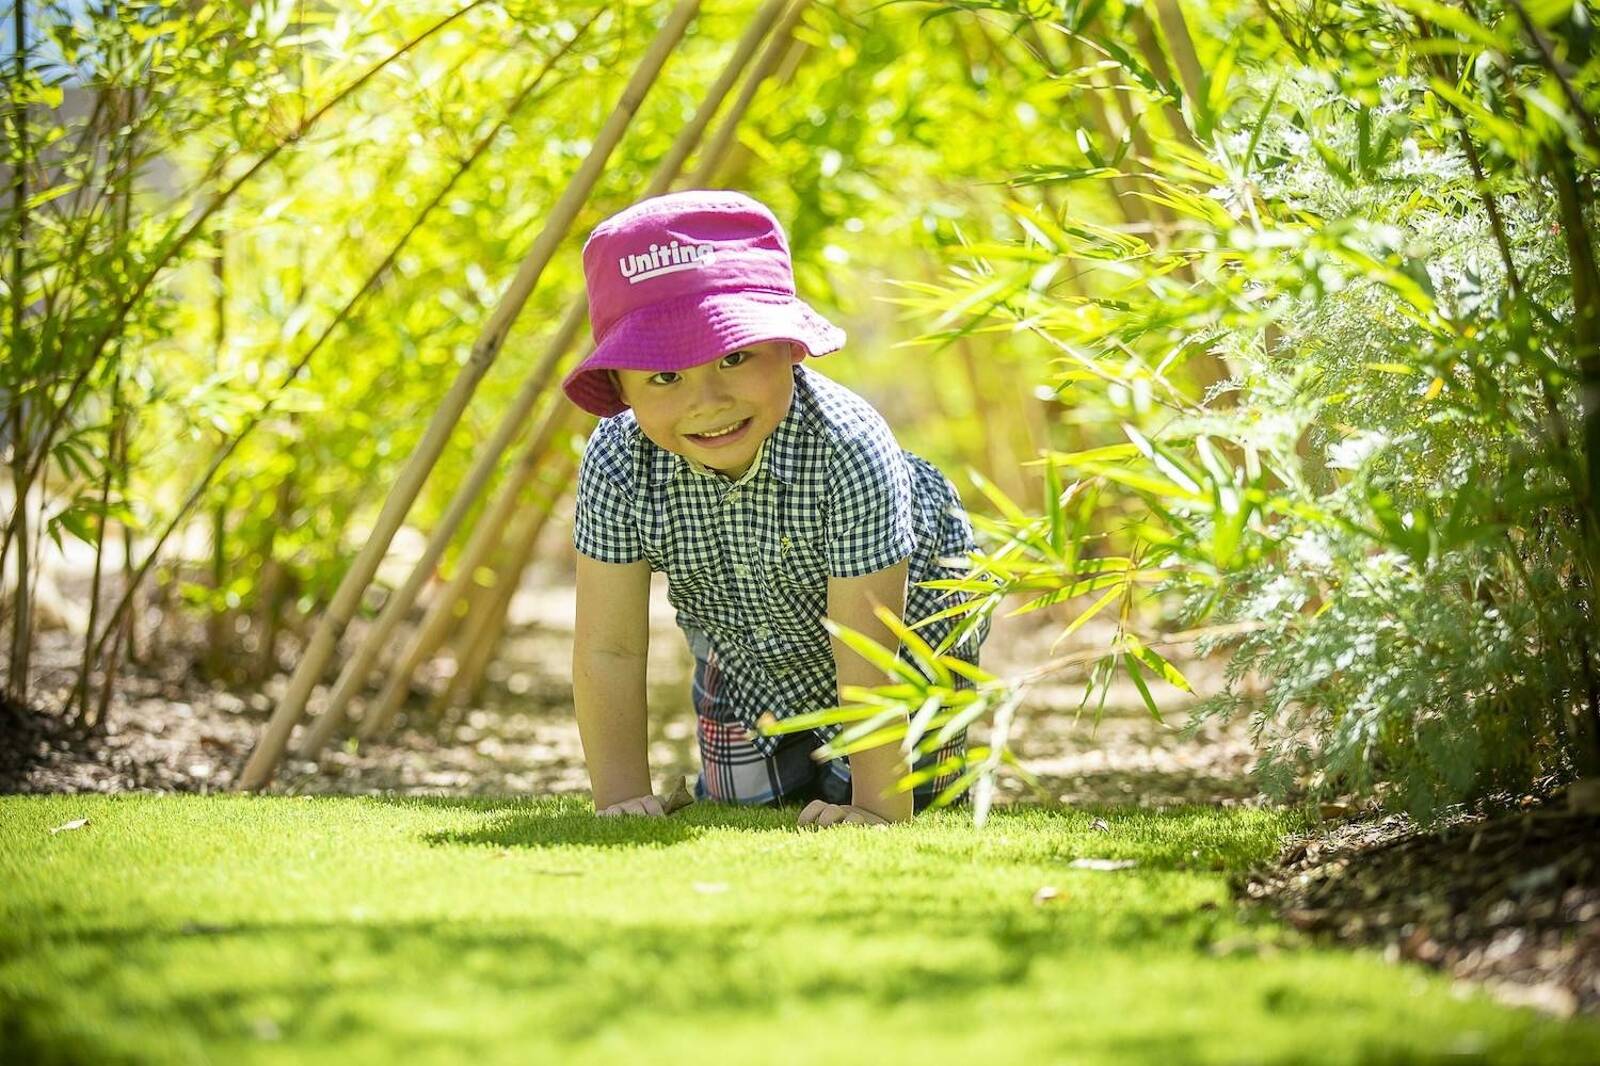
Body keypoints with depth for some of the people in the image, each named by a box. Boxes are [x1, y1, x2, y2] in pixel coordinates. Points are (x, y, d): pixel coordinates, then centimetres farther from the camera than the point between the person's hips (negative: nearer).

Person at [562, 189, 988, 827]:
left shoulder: (849, 451, -44)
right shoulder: (617, 465, -33)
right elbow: (607, 650, -24)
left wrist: (879, 803, -36)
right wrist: (620, 793, -25)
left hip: (912, 623, -3)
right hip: (747, 646, 3)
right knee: (741, 795, 7)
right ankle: (792, 753, 40)